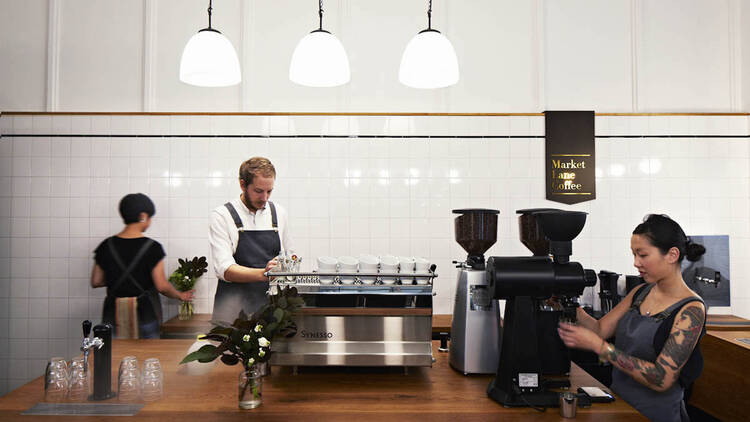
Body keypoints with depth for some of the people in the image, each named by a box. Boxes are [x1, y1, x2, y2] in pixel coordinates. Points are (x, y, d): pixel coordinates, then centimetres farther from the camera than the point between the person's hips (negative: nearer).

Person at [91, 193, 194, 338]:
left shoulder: (106, 246, -1)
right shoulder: (152, 247, -12)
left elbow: (95, 282, 6)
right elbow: (162, 286, -10)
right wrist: (180, 295, 8)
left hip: (114, 315, 3)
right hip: (145, 314, -3)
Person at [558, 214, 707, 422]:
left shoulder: (691, 310, -14)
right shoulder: (640, 293, 7)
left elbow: (662, 380, -21)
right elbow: (600, 329, 5)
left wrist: (597, 345, -26)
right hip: (618, 403, 6)